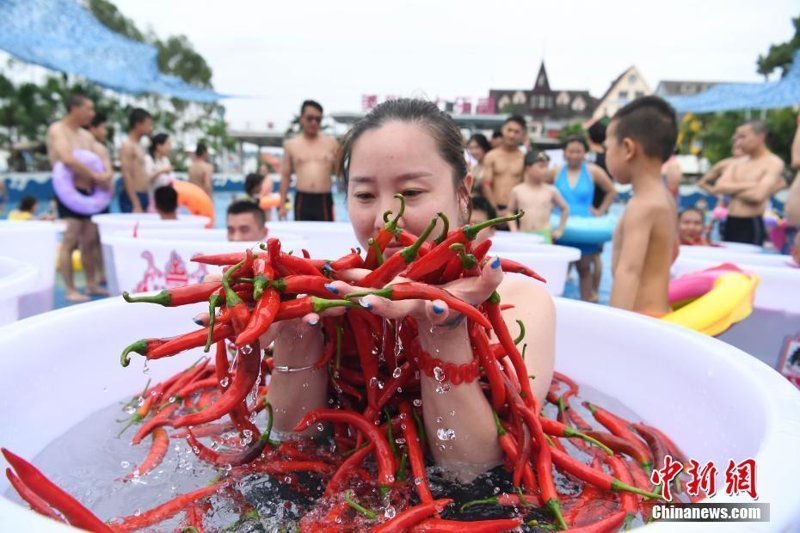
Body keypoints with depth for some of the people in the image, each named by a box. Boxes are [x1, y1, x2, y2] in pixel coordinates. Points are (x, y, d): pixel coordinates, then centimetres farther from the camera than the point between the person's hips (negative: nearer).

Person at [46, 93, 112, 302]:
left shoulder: (86, 135, 16)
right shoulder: (57, 130, -8)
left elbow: (102, 160, 11)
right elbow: (67, 160, -25)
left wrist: (107, 174, -12)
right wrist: (96, 176, -21)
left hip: (88, 192, 8)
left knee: (91, 240, 10)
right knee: (70, 242, -7)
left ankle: (91, 284, 19)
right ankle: (70, 290, -3)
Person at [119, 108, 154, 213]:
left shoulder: (139, 145, 17)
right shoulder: (128, 146, -10)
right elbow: (127, 176, -17)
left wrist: (148, 201, 19)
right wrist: (136, 205, -23)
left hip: (143, 196, 9)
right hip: (132, 198, -9)